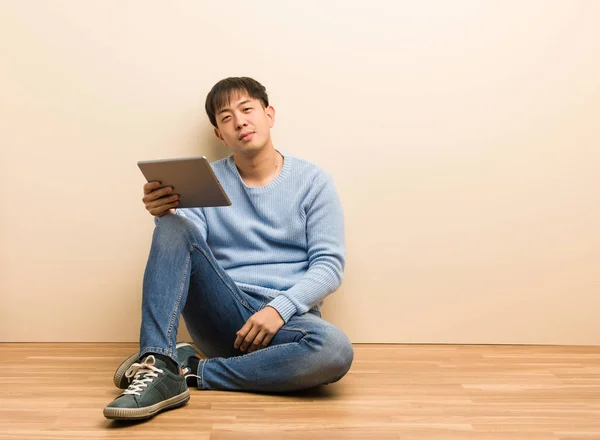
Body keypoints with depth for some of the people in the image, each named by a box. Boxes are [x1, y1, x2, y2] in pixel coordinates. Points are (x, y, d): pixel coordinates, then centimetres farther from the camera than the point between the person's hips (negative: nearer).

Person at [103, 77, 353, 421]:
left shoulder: (313, 181, 5)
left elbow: (329, 265, -2)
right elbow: (185, 243, -3)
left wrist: (280, 308, -17)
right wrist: (165, 214, -25)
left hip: (285, 315, -1)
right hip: (221, 313, 1)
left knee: (336, 350, -35)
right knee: (175, 227, -21)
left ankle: (193, 371, -21)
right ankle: (159, 366, -33)